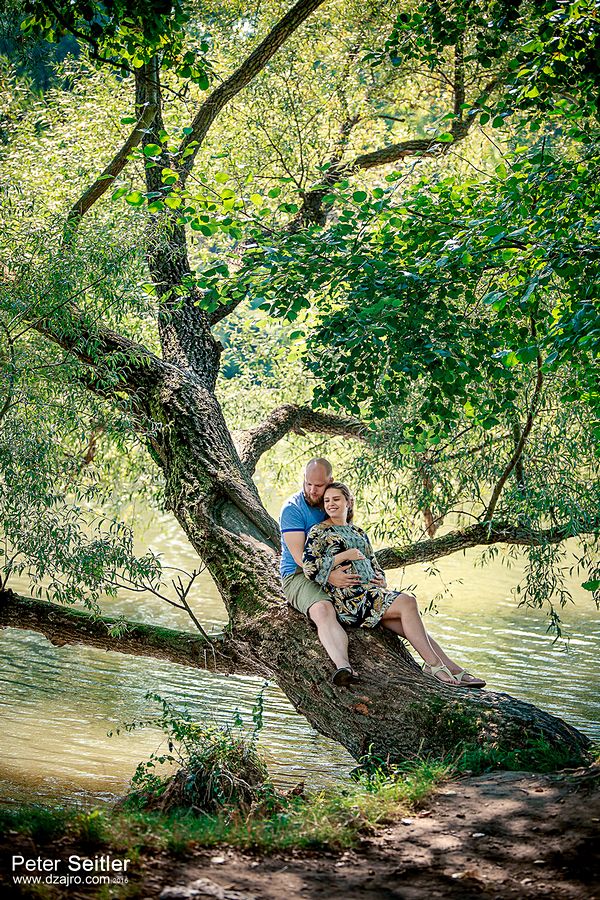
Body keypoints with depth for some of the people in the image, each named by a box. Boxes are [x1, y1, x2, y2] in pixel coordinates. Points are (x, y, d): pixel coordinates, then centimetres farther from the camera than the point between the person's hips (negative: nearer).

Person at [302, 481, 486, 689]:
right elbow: (309, 567, -9)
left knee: (410, 627, -14)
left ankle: (454, 669, -17)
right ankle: (433, 664, -21)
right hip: (347, 597, -6)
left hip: (371, 592, 6)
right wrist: (344, 556, -10)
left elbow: (374, 564, 28)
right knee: (407, 602, -23)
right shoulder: (319, 531, 4)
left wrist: (381, 580, 6)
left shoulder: (359, 533, 24)